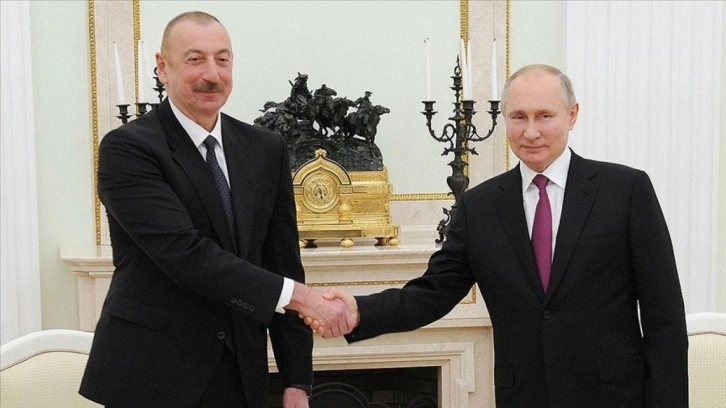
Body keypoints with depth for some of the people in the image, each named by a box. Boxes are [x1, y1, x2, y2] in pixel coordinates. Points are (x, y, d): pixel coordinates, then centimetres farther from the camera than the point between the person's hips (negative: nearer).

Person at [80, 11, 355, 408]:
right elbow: (184, 252, -21)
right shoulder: (126, 148, -10)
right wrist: (294, 295, -23)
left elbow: (282, 261, 5)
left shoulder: (266, 149, 5)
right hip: (151, 375, -4)